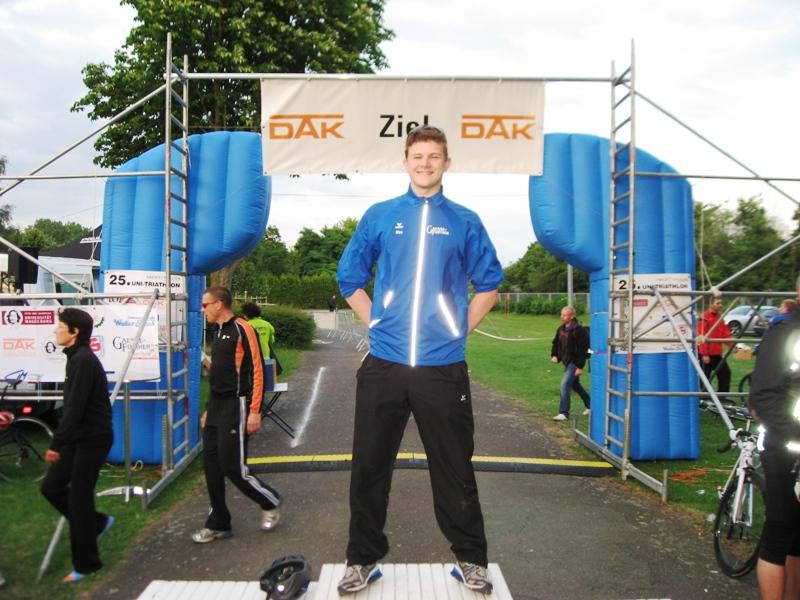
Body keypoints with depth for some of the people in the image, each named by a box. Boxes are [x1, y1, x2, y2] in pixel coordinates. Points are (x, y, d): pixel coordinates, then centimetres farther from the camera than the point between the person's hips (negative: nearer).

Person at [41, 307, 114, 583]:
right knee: (51, 487, 10)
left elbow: (74, 408, -24)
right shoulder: (77, 358, 11)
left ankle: (85, 563, 14)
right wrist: (61, 441, 20)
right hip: (79, 437, 9)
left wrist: (56, 444, -22)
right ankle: (96, 522, 26)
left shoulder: (83, 360, -19)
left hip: (92, 438, -9)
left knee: (79, 498, 0)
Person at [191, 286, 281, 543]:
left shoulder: (242, 329, -12)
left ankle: (271, 502, 18)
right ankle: (218, 524, 20)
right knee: (211, 465, 8)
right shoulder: (218, 333, 15)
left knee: (232, 466, -6)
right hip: (216, 407, 9)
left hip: (236, 406, -9)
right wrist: (210, 410, 21)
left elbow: (257, 370, -16)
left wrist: (254, 411, -19)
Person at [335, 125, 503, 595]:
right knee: (370, 466, 8)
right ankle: (364, 560, 25)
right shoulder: (379, 216, 8)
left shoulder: (464, 222, 6)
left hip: (443, 366, -1)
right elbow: (350, 278, 13)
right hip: (384, 363, 1)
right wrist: (376, 323, 5)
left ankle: (471, 559, 27)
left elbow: (489, 284, 13)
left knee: (455, 467, 9)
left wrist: (461, 328, 5)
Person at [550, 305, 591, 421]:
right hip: (567, 361, 9)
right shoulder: (561, 329, 7)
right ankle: (589, 405, 40)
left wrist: (580, 367, -21)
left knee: (565, 384, -16)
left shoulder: (579, 330, -19)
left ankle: (564, 413, -11)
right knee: (575, 385, 21)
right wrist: (554, 355, -2)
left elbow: (583, 350, -20)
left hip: (575, 362, -9)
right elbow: (556, 343, 16)